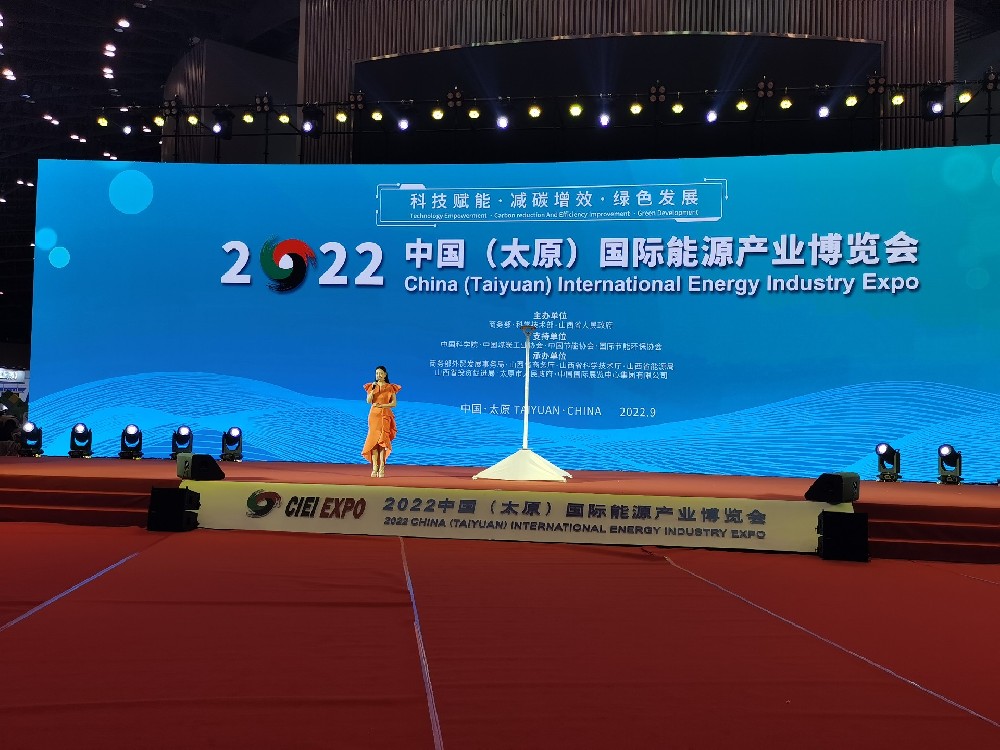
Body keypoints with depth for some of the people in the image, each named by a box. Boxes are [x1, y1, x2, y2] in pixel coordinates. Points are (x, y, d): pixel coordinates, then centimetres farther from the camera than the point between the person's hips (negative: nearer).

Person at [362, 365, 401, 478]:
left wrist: (381, 405, -11)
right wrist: (373, 389, -13)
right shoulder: (371, 386, 11)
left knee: (382, 440, -10)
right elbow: (368, 401, -2)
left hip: (385, 416, -2)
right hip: (374, 415, 2)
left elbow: (394, 403, -1)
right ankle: (375, 468, -7)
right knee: (373, 440, -6)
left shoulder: (390, 387, 5)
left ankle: (382, 468, -11)